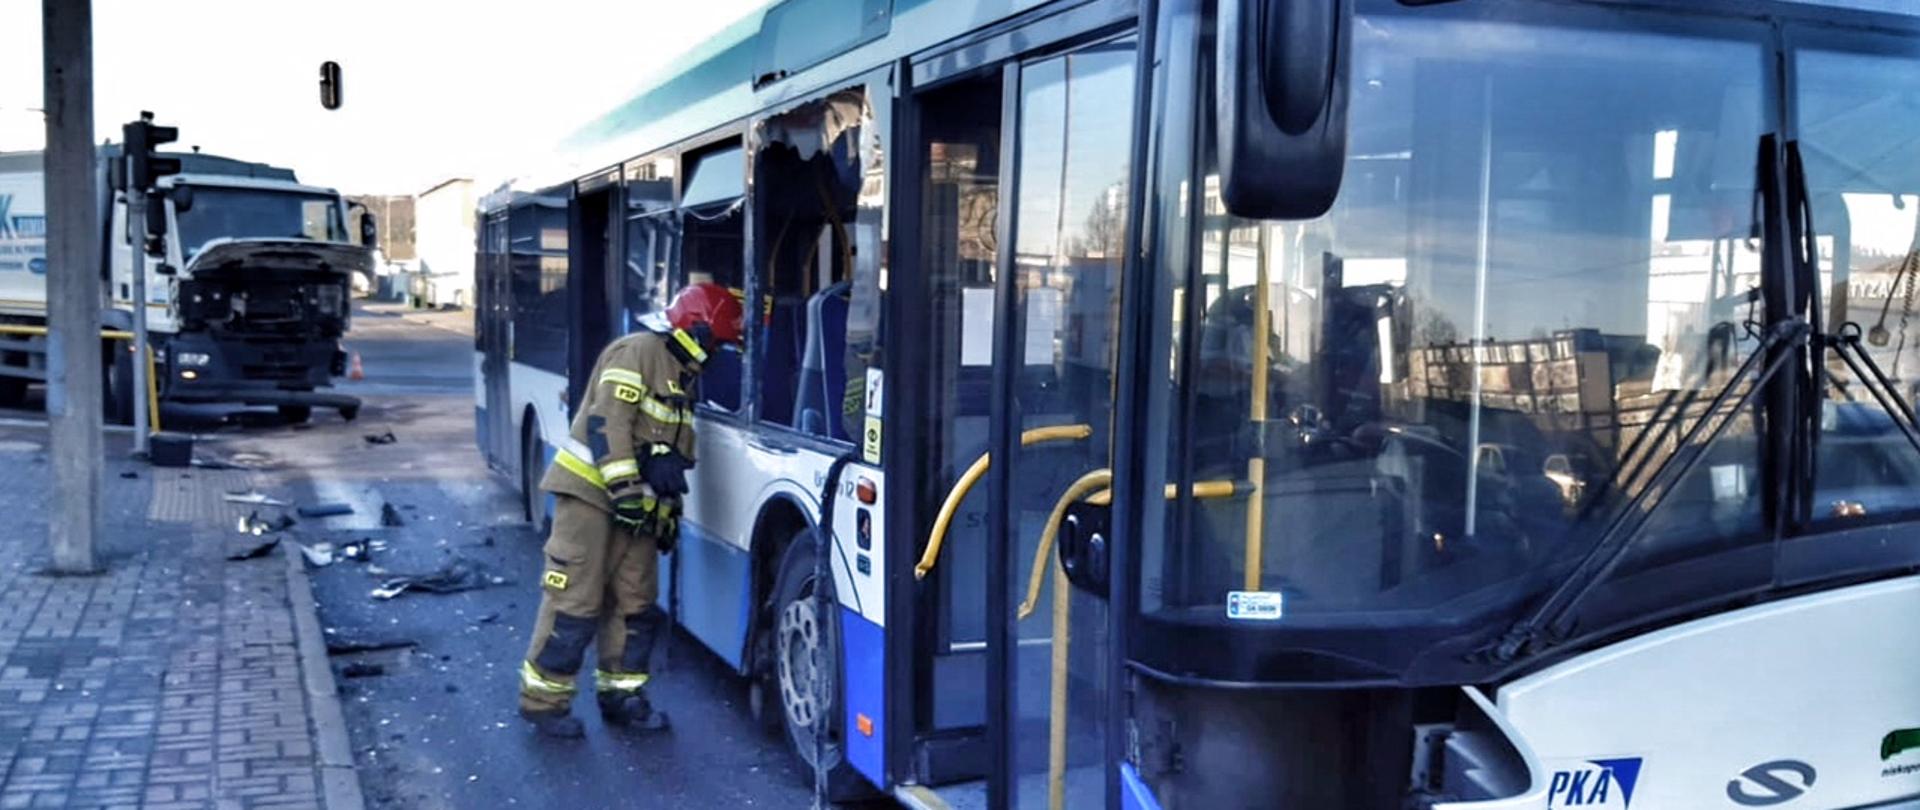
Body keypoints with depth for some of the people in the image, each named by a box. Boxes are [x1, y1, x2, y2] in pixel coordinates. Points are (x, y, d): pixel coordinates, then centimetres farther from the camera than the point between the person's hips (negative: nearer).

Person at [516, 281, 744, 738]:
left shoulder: (683, 375, 18)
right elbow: (607, 422, -20)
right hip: (592, 491, -9)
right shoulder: (637, 353, -11)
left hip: (635, 504, 9)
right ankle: (543, 699, 3)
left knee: (636, 604, 8)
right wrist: (623, 489, -22)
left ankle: (621, 694, 18)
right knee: (575, 601, -6)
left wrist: (670, 509, 19)